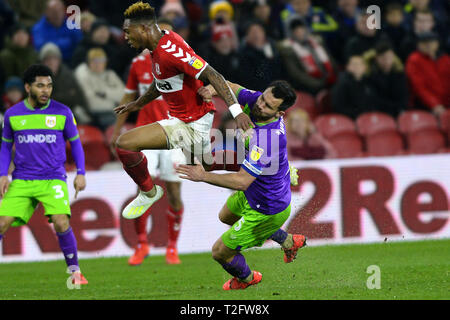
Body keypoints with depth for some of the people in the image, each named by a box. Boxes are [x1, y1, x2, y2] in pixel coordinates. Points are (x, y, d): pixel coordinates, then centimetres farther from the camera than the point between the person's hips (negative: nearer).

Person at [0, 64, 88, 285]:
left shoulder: (62, 113, 2)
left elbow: (75, 143, 12)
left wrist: (80, 173, 3)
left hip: (53, 180, -1)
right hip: (21, 181, 1)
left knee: (61, 223, -20)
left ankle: (75, 271, -4)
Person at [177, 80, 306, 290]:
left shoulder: (266, 140, -42)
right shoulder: (257, 101, -18)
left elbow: (242, 181, -41)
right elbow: (232, 89, -1)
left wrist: (203, 176, -38)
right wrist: (215, 88, -24)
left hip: (267, 212, -9)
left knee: (220, 252, 6)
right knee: (226, 217, 37)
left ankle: (246, 278, 41)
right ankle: (288, 241, 46)